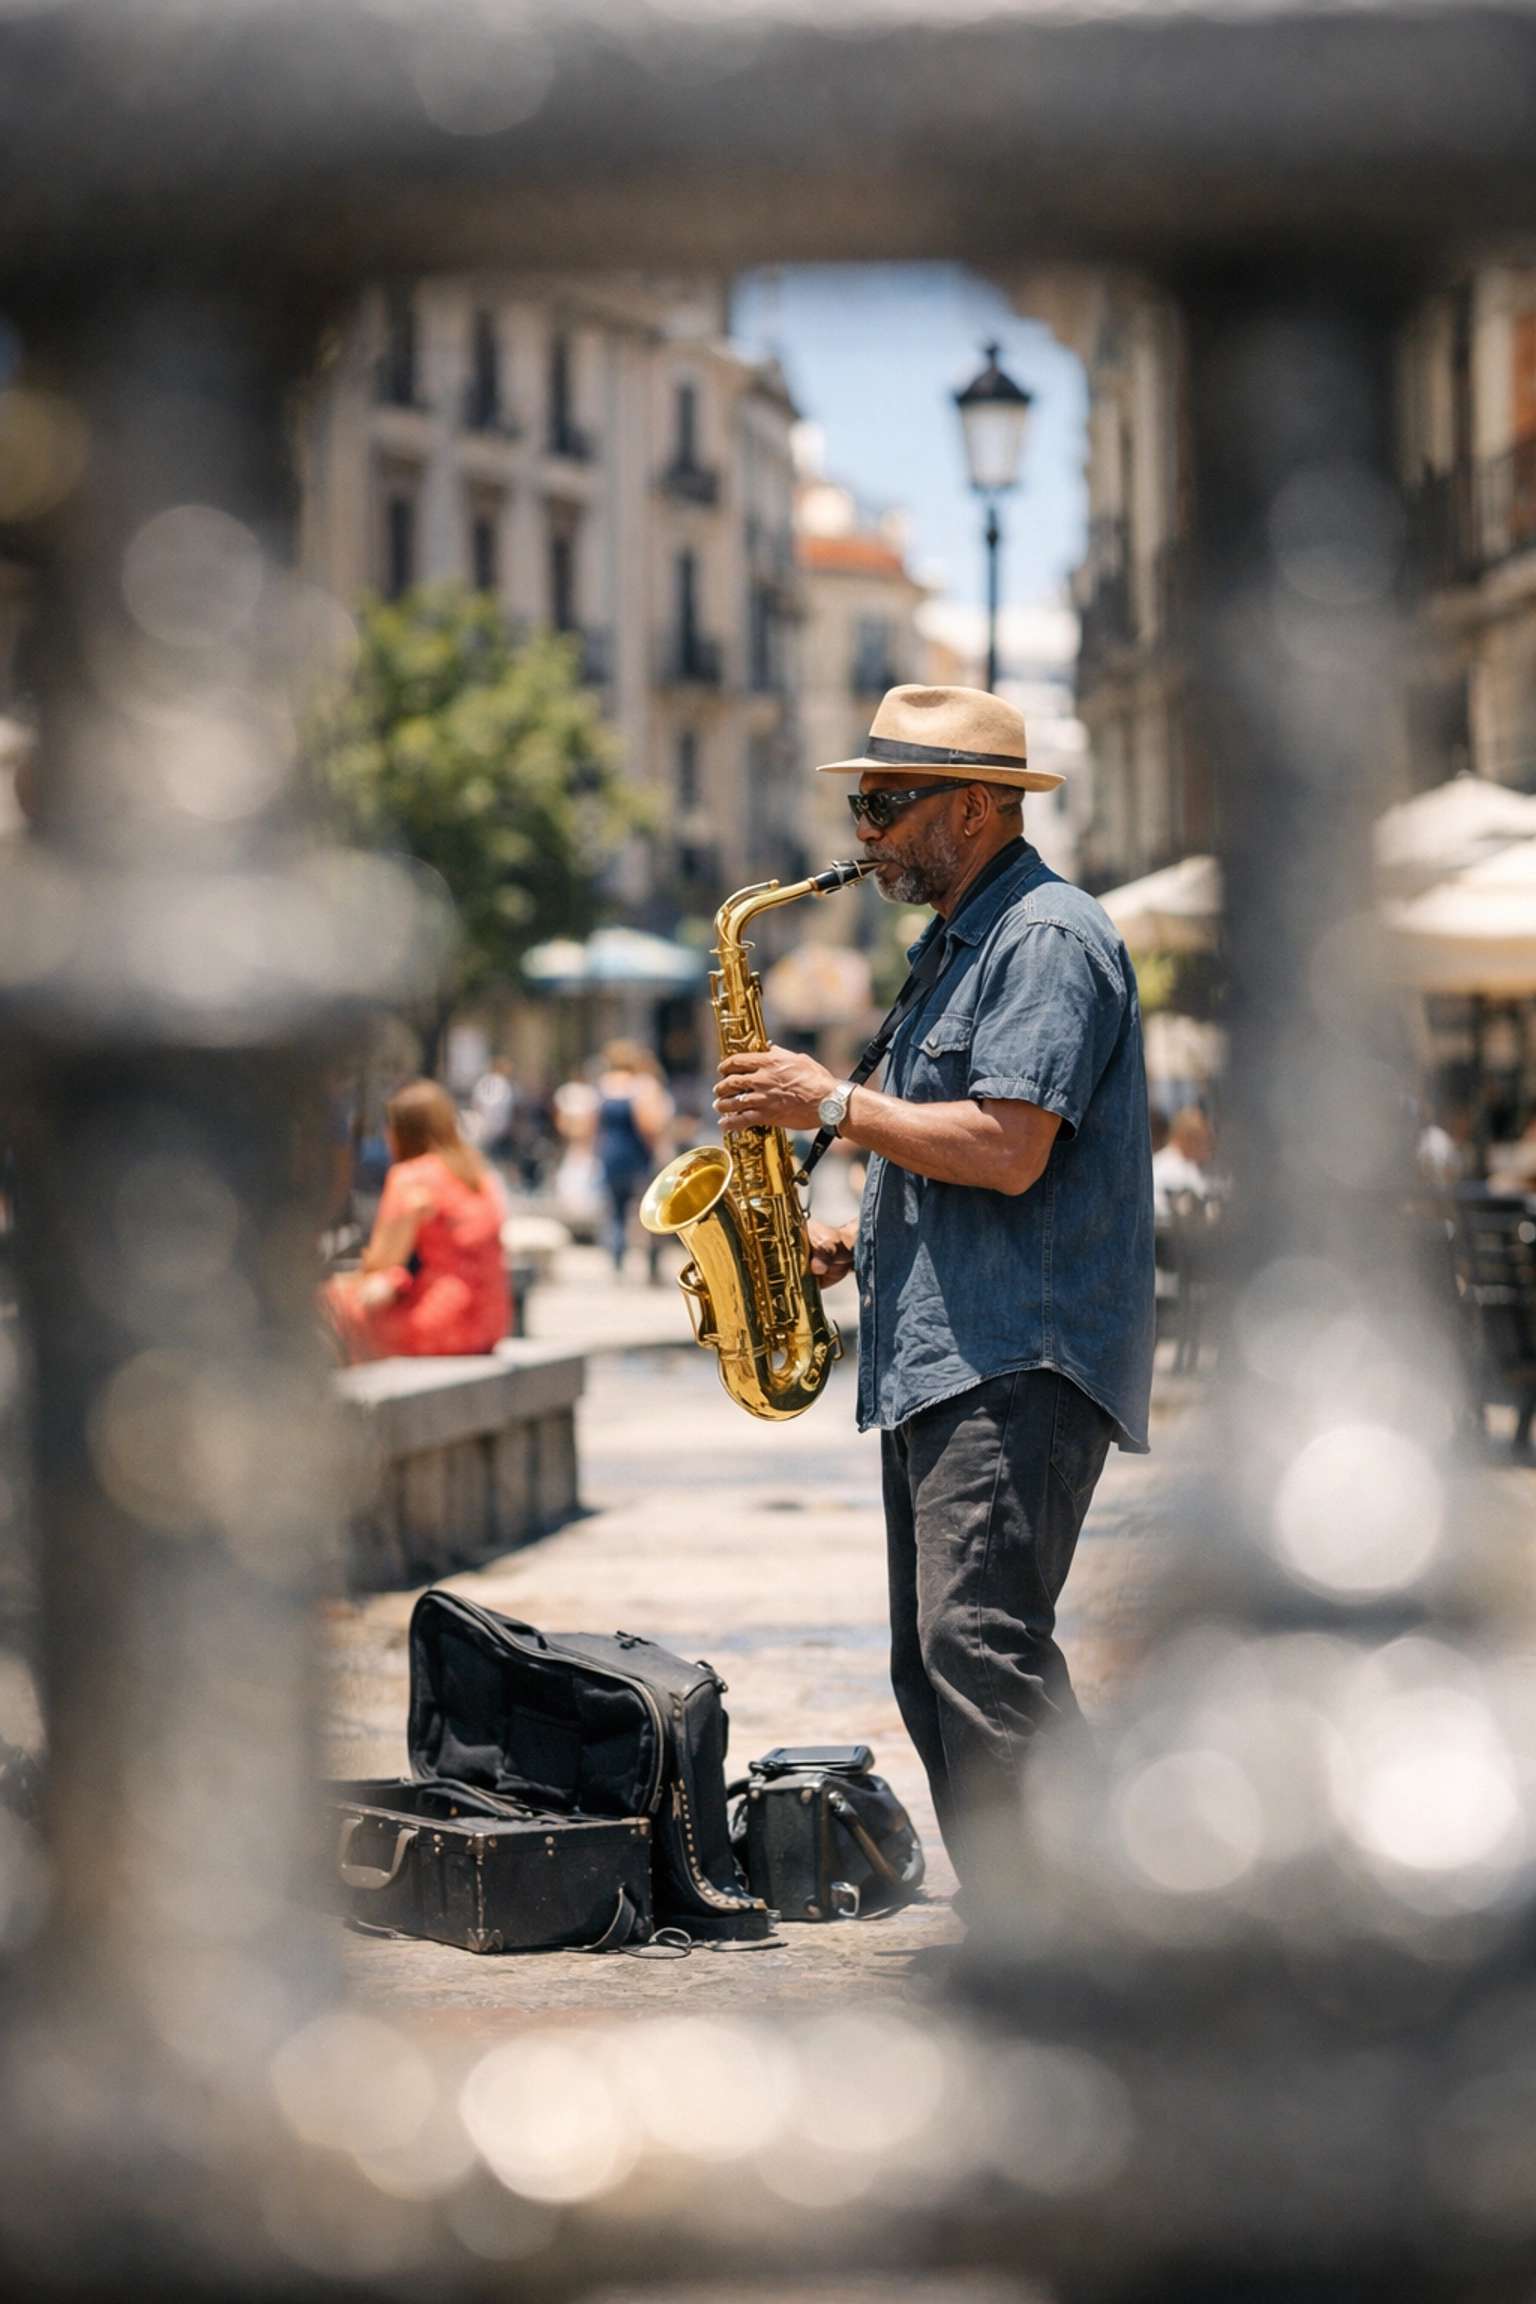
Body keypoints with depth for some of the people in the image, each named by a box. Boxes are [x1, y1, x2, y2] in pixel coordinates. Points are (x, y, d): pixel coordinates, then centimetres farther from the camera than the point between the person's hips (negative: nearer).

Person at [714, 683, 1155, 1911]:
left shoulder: (1048, 938, -11)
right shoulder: (956, 945, 22)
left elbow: (1007, 1153, -21)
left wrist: (832, 1101, -13)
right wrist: (857, 1241, 13)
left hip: (1021, 1364, -11)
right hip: (940, 1359, 11)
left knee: (981, 1639, -19)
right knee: (938, 1667, 8)